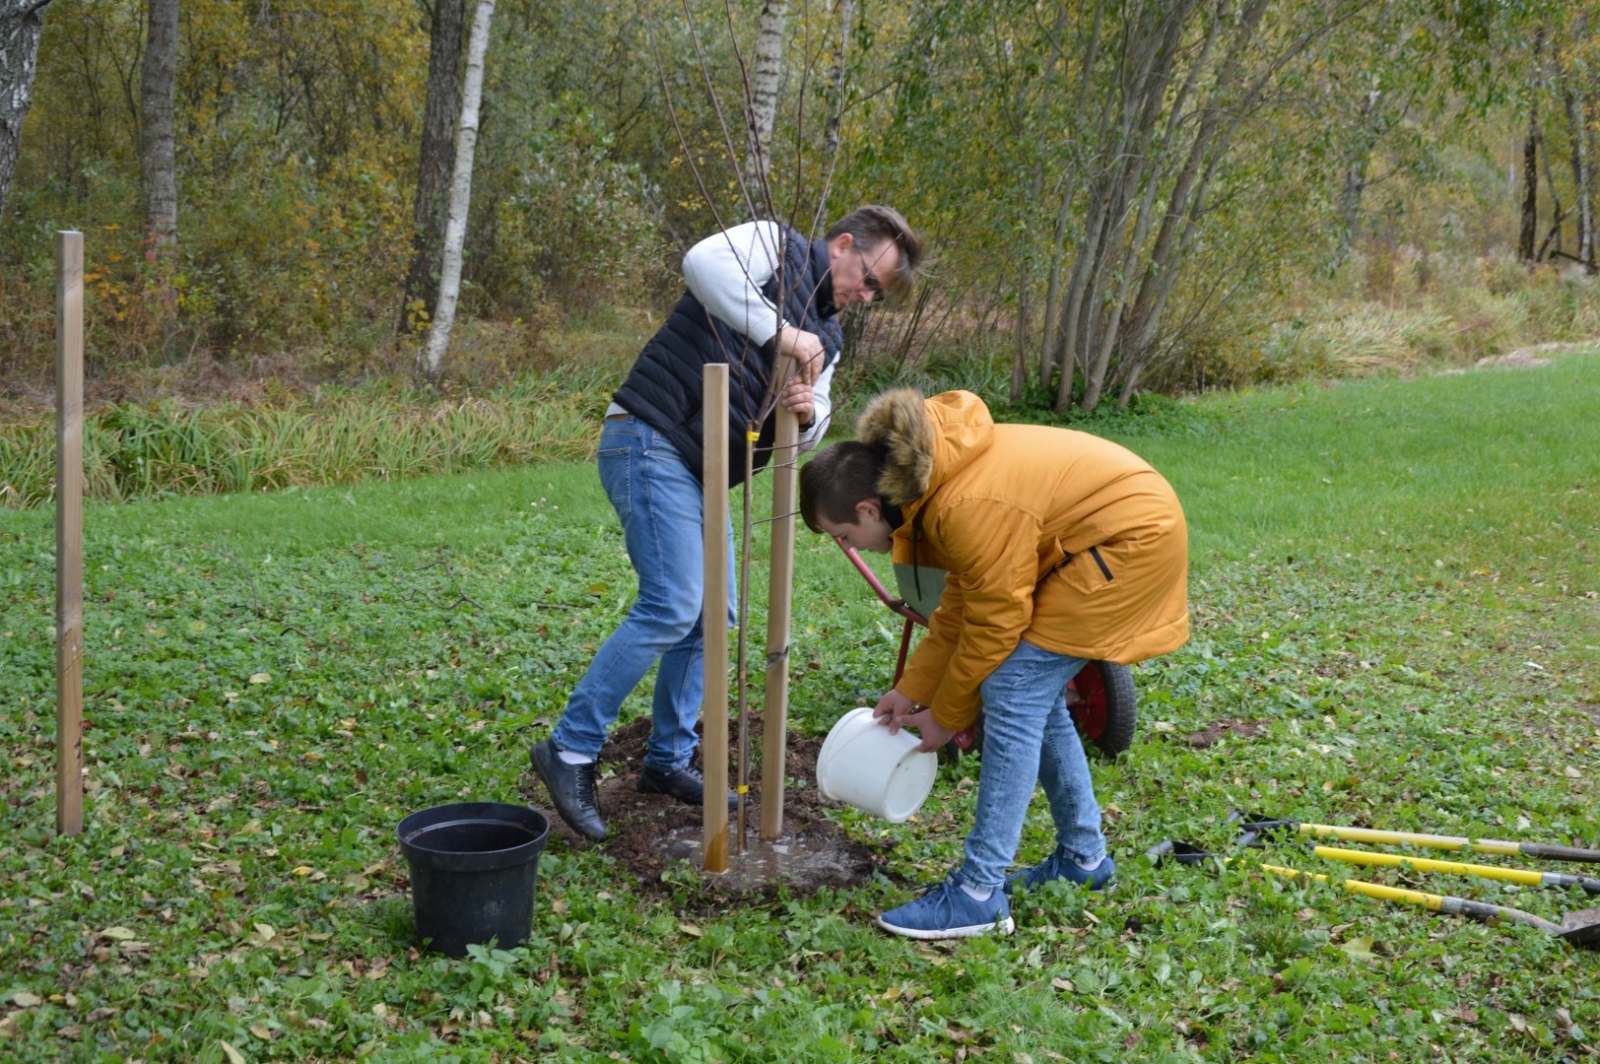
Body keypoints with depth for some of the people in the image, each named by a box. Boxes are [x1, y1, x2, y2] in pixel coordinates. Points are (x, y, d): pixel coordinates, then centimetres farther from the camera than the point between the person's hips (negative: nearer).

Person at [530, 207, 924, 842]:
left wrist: (808, 411, -10)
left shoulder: (826, 336, 19)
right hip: (652, 442, -10)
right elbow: (704, 262, -27)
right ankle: (570, 751, -7)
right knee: (671, 607, -16)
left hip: (701, 473, 10)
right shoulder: (772, 246, -5)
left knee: (712, 616, 10)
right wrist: (780, 331, -27)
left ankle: (668, 760, 22)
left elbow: (809, 433, 13)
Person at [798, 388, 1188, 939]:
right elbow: (960, 603, 10)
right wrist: (912, 690, 9)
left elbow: (993, 626, -19)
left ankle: (980, 893, -9)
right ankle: (1083, 857, 29)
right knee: (1036, 697, 14)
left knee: (1013, 696, -12)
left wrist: (945, 717, -5)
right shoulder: (934, 478, 1)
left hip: (1132, 538, -10)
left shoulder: (970, 507, -29)